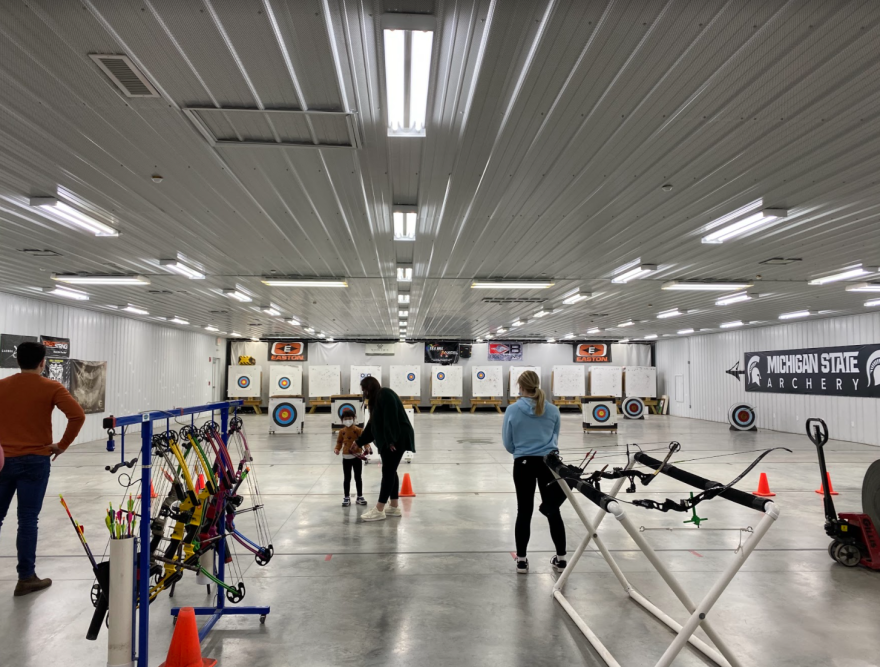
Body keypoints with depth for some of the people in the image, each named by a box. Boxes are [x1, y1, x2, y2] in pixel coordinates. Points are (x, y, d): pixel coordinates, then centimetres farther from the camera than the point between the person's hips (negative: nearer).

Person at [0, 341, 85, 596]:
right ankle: (26, 578, 9)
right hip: (34, 461, -3)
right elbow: (78, 415, -18)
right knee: (28, 520, 2)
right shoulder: (51, 387, -7)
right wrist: (62, 445, -7)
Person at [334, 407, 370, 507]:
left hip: (357, 457, -2)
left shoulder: (358, 430, -7)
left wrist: (367, 448, -31)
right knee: (347, 478, 8)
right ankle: (346, 498, 15)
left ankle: (360, 497, 19)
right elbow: (339, 442, 9)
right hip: (346, 458, 2)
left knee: (358, 477, 8)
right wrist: (337, 449, -9)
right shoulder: (342, 431, 2)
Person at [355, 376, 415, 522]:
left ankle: (379, 510, -7)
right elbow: (373, 424, 23)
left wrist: (391, 440, -26)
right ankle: (394, 507, 17)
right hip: (387, 440, 10)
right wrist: (359, 442, 25)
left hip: (398, 439, -10)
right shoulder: (376, 399, 19)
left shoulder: (385, 394, -12)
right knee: (390, 471, 11)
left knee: (388, 471, -8)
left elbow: (391, 418, -22)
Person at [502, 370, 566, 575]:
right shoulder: (553, 410, 0)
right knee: (553, 511, 12)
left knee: (524, 511, 8)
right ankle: (561, 558, 21)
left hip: (523, 464, -1)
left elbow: (508, 444, 0)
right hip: (549, 462, 2)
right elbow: (555, 438, 11)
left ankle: (521, 560, 15)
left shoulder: (513, 410, -7)